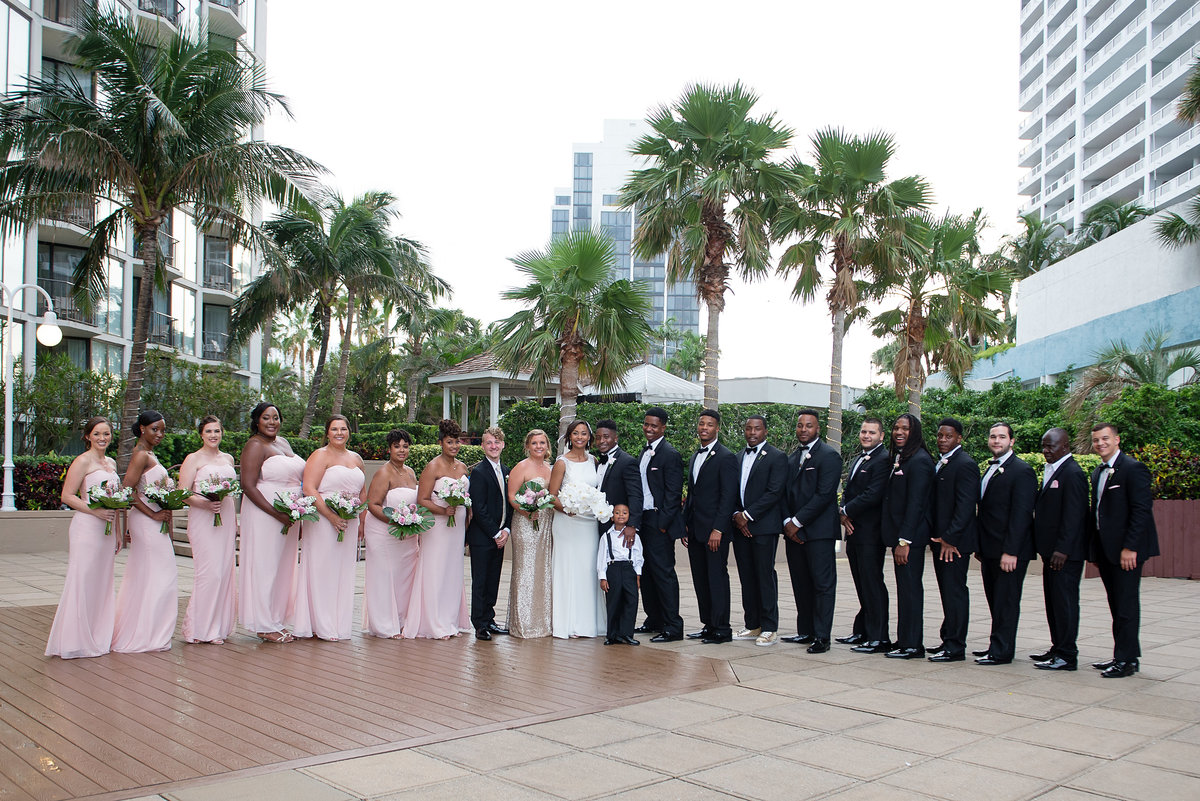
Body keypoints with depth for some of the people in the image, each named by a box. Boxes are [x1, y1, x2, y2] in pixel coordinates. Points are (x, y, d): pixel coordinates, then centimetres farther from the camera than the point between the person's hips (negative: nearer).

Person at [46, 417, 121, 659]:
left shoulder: (111, 463, 16)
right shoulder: (83, 461, -7)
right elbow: (67, 496, -12)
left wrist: (117, 531, 19)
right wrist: (96, 511, -21)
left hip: (107, 529, 8)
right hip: (86, 528, -8)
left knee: (102, 582, 11)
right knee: (83, 582, -4)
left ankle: (99, 636, 19)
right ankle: (77, 641, 2)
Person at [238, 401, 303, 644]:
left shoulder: (283, 443, 15)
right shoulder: (255, 446, -9)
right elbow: (248, 486, -17)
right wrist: (276, 514, -21)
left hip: (289, 517, 8)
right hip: (263, 514, -8)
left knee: (283, 567, 11)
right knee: (265, 566, -2)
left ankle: (277, 621, 20)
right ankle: (264, 626, 6)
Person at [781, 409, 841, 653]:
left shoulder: (828, 456, -6)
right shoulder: (792, 458, 18)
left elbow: (824, 494, -14)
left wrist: (797, 522, -14)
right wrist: (787, 522, 0)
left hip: (819, 531, -7)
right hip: (794, 531, 7)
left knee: (823, 584, -3)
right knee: (801, 584, 10)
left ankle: (822, 636, 0)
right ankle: (806, 631, 17)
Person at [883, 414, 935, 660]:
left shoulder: (919, 460, -13)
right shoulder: (898, 459, 16)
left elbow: (915, 503, -18)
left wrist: (904, 540, -20)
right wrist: (896, 538, 13)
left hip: (911, 536, -9)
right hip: (898, 534, 9)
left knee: (910, 588, -4)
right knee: (904, 588, 13)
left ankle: (912, 645, 3)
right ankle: (904, 640, 20)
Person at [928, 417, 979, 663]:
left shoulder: (965, 464, -12)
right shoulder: (939, 463, 16)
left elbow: (966, 505, -18)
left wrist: (949, 538, -19)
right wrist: (937, 537, 13)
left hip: (954, 541, -9)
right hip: (940, 540, 9)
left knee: (954, 592, -4)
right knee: (948, 592, 14)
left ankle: (955, 648, 1)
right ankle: (949, 640, 22)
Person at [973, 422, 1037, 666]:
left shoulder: (1022, 471, -11)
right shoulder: (990, 469, 16)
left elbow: (1021, 514, -17)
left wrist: (1010, 551, -20)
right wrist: (979, 546, 14)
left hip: (1009, 551, -8)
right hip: (989, 550, 8)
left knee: (1006, 600, -1)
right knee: (995, 599, 14)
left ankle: (1002, 651, 6)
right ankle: (997, 643, 23)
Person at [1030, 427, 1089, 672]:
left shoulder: (1072, 473, -15)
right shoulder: (1051, 471, 15)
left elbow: (1073, 516, -20)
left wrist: (1062, 549, -22)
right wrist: (1046, 549, 16)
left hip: (1065, 553, -10)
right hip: (1051, 551, 10)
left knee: (1064, 601, -4)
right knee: (1053, 601, 15)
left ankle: (1067, 656, 2)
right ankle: (1058, 648, 24)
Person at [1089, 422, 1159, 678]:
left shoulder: (1133, 468, -10)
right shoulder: (1097, 473, 16)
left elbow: (1142, 510, -15)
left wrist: (1130, 547, -19)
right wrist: (1096, 551, 15)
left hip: (1126, 550, -8)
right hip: (1106, 550, 8)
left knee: (1126, 605, -4)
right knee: (1117, 606, 12)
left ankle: (1126, 660, 1)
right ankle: (1123, 655, 20)